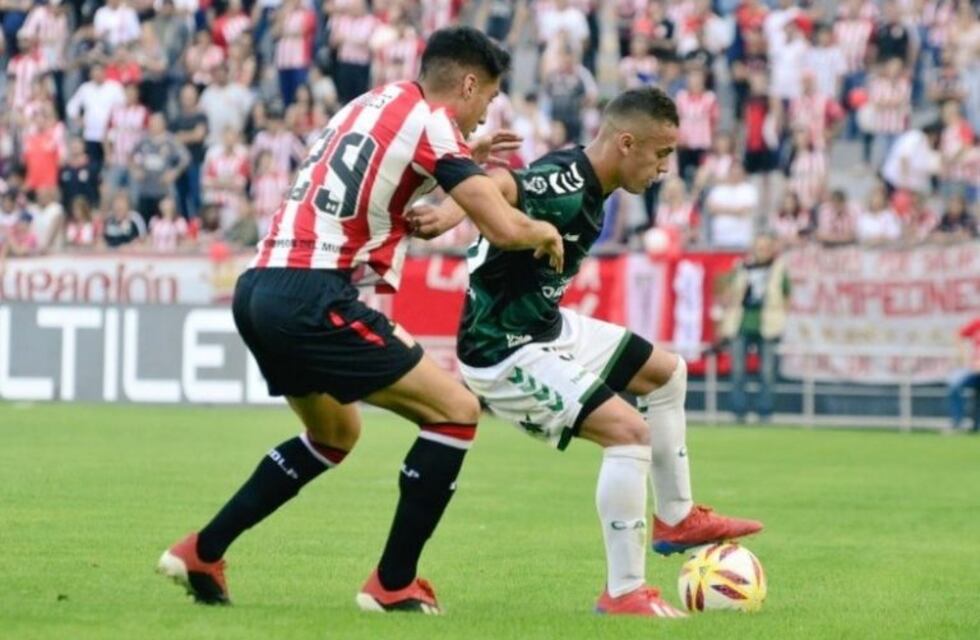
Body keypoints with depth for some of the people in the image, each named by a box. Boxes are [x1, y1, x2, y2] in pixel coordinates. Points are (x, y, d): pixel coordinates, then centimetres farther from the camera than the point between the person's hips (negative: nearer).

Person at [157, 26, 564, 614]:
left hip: (260, 287, 9)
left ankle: (202, 553, 25)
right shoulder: (432, 123, -5)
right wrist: (545, 232, 9)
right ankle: (393, 585, 0)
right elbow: (503, 228, -12)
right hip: (312, 299, -9)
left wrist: (462, 162, 32)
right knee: (456, 410, -1)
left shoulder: (375, 103, 19)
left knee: (335, 435, 29)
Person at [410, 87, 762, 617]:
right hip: (504, 351, -11)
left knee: (665, 372, 21)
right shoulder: (565, 190, -28)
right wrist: (453, 209, -65)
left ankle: (676, 518, 33)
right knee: (628, 430, -21)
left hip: (546, 327, 11)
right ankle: (624, 592, -15)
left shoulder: (584, 182, 2)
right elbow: (498, 185, -49)